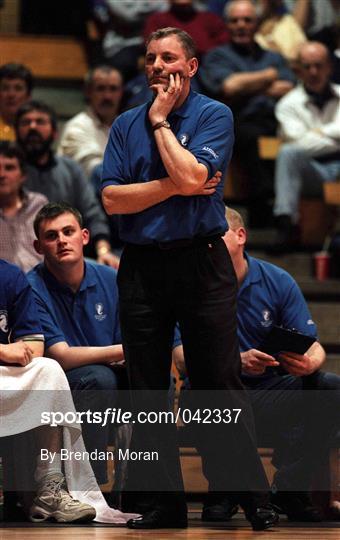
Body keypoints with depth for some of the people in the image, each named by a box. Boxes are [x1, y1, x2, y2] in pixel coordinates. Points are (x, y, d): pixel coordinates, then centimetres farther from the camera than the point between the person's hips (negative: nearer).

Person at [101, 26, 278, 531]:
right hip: (140, 266, 4)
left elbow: (192, 175, -17)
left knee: (220, 386, -5)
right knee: (148, 393, 5)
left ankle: (252, 500, 0)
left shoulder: (214, 115, 0)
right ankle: (165, 502, 12)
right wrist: (175, 188, -10)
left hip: (201, 263, -4)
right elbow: (112, 198, -1)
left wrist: (160, 121, -7)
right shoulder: (126, 124, 10)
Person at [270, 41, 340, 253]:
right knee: (288, 153, -32)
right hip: (313, 171, 0)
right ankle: (286, 226, -42)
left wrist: (321, 132, 2)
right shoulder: (289, 104, 12)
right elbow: (299, 142, -3)